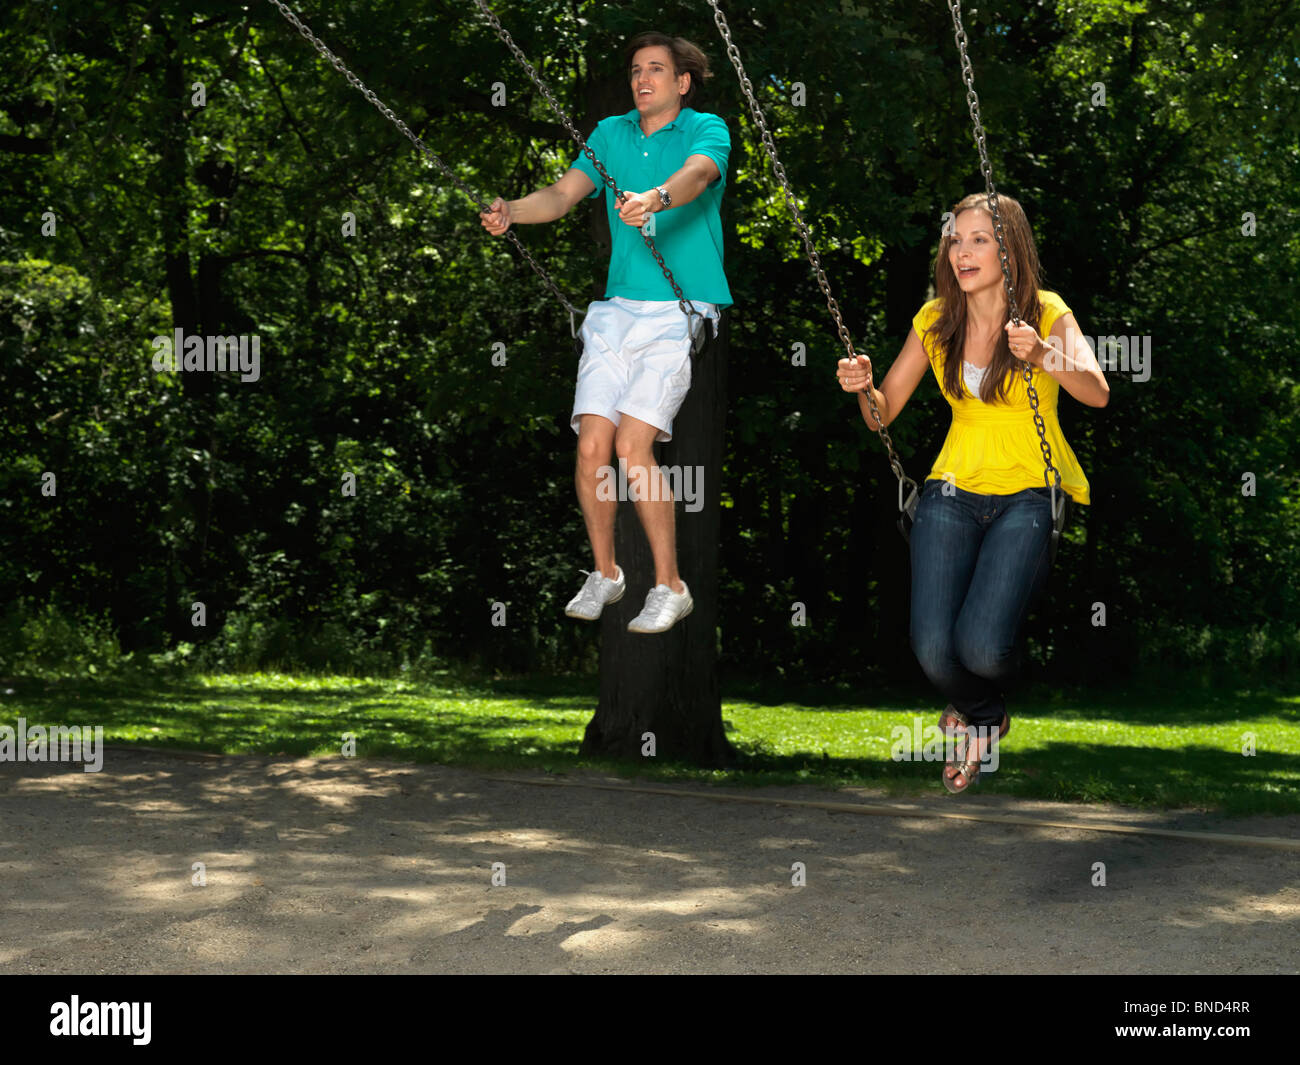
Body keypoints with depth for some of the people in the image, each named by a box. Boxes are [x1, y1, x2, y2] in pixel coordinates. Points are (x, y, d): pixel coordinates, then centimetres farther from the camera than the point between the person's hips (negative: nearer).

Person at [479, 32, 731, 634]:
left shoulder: (706, 131, 1)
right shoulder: (611, 134, 17)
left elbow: (695, 175, -22)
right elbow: (564, 194, 6)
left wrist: (655, 199, -44)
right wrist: (512, 212, -15)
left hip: (680, 314, -4)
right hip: (616, 311, 4)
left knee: (632, 445, -16)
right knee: (592, 443, -8)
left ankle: (669, 586, -3)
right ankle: (604, 573, 13)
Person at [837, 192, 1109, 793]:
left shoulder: (1047, 315, -7)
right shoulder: (935, 321, 3)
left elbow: (1097, 393, -24)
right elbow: (883, 413, 9)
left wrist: (1043, 356, -41)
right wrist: (863, 387, -13)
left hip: (1030, 495, -3)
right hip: (953, 491, 3)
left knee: (982, 648, -23)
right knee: (933, 650, -16)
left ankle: (978, 709, 17)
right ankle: (983, 718, 22)